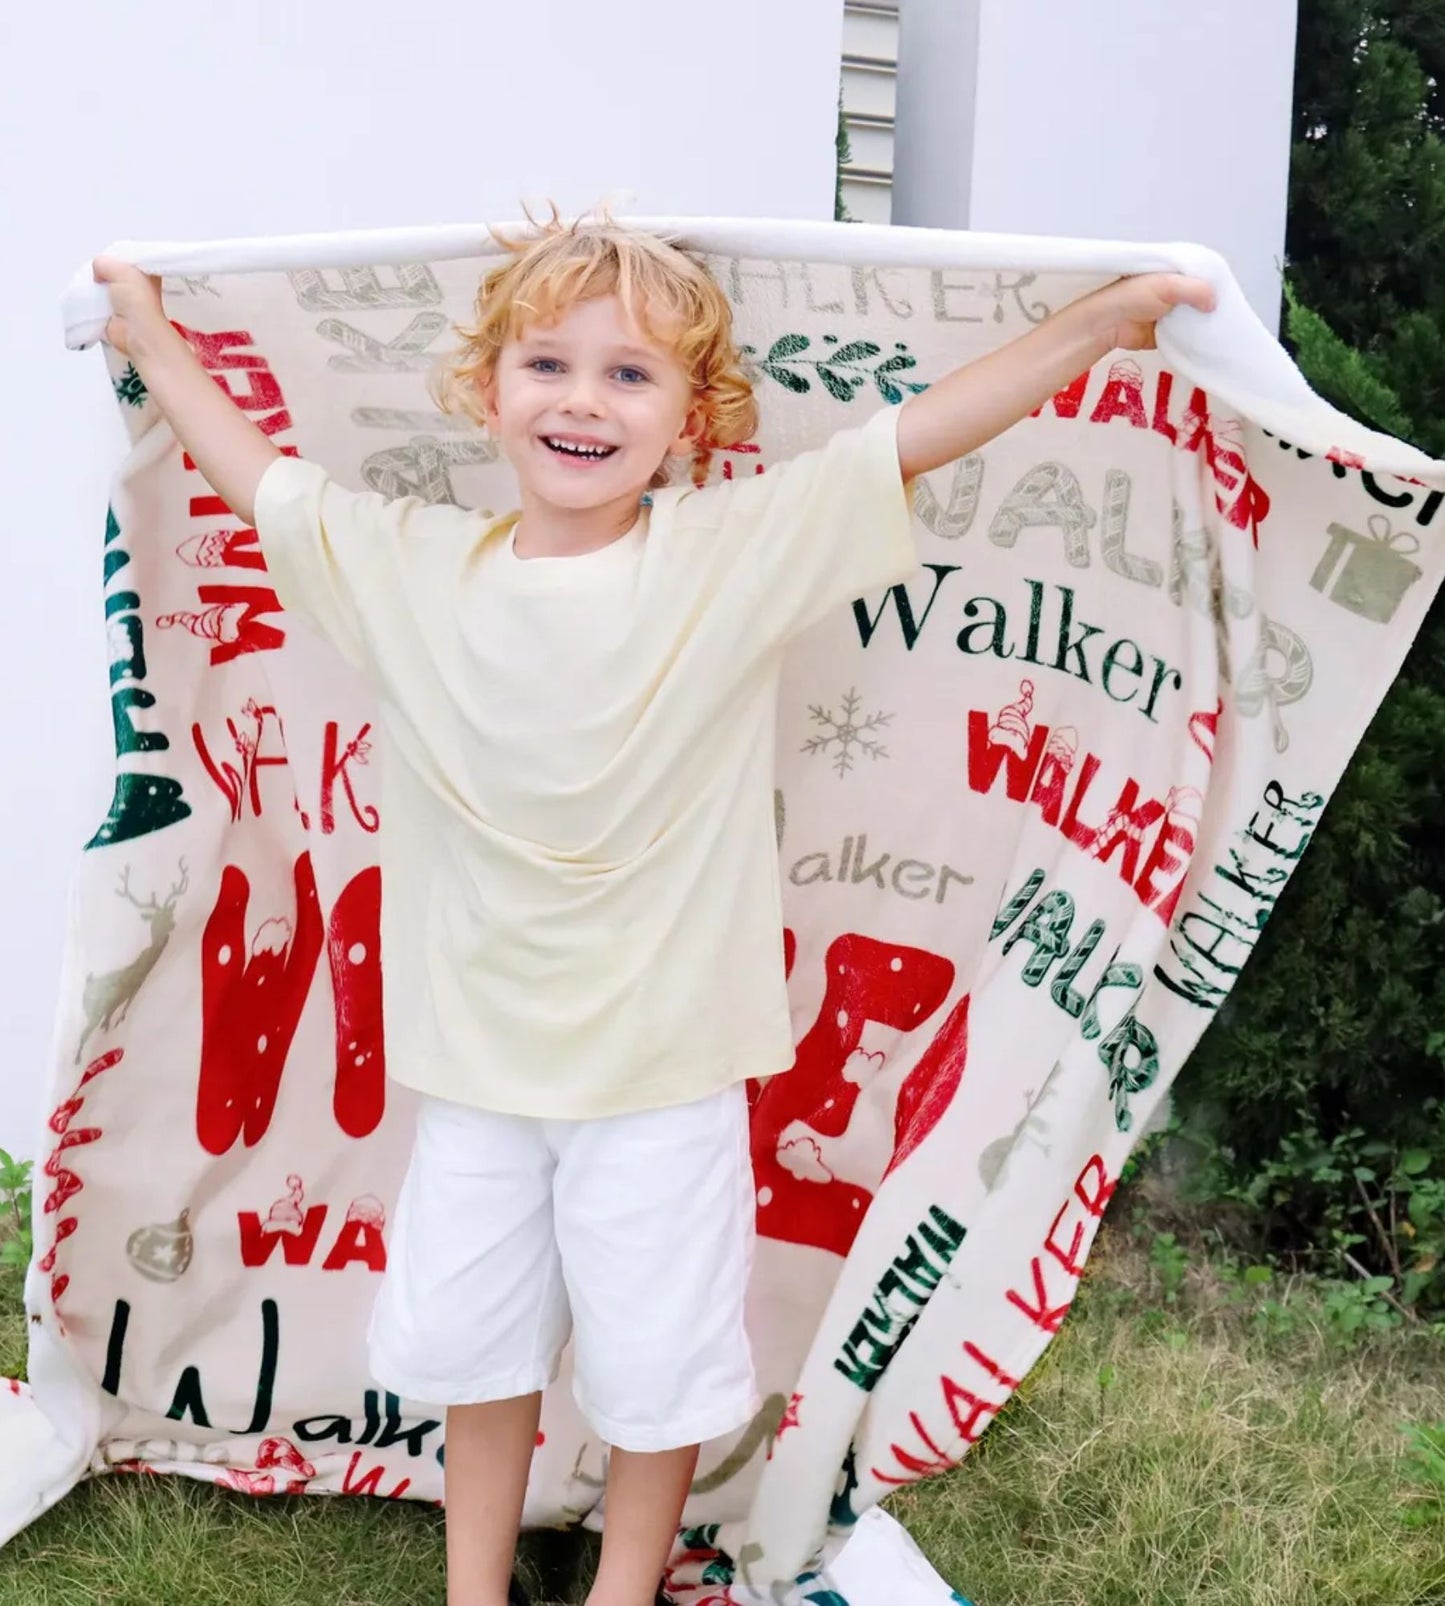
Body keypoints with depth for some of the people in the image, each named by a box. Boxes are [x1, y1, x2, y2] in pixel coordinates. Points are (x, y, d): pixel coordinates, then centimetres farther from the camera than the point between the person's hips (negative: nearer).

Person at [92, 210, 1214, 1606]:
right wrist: (152, 337, 19)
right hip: (475, 1060, 3)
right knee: (472, 1341, 19)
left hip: (661, 1067, -3)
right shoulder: (410, 567, -2)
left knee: (656, 1360, 13)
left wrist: (1112, 314, -14)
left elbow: (915, 434, -12)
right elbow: (260, 478, 11)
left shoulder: (737, 550, -11)